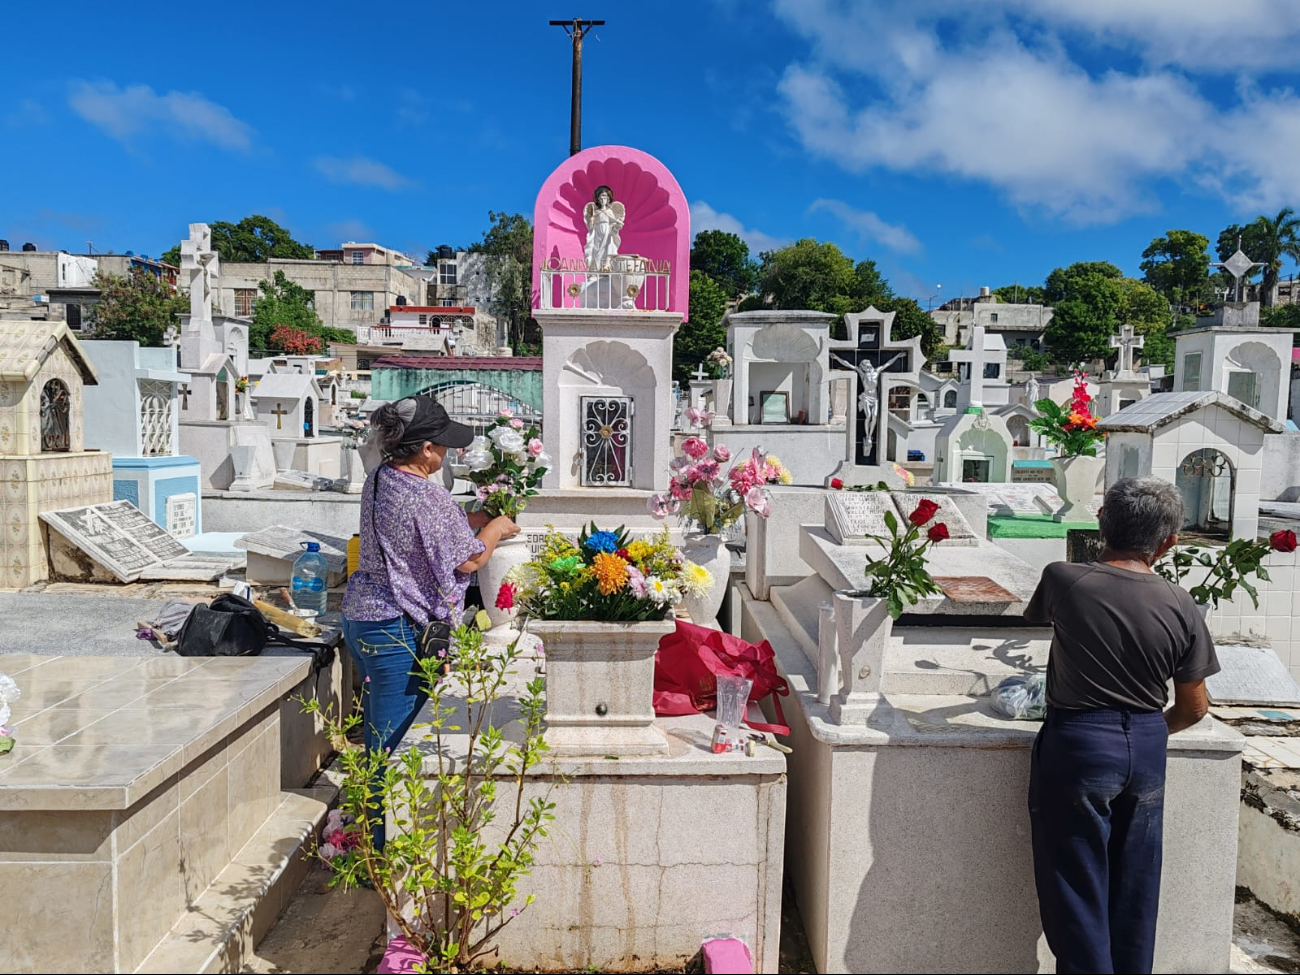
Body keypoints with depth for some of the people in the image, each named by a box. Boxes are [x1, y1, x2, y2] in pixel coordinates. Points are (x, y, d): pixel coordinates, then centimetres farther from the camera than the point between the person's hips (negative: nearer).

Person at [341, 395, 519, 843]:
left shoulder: (377, 480, 6)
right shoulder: (427, 496, -21)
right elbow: (468, 559, -12)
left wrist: (472, 519, 17)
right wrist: (495, 529, 5)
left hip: (360, 617, 9)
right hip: (399, 632, -9)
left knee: (376, 738, 19)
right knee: (391, 744, 1)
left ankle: (371, 835, 31)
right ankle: (384, 848, 11)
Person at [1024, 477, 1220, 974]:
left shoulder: (1063, 579, -14)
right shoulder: (1180, 607, -7)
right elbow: (1194, 707, 2)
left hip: (1078, 745, -3)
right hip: (1147, 749, 4)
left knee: (1077, 886, 9)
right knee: (1135, 887, 19)